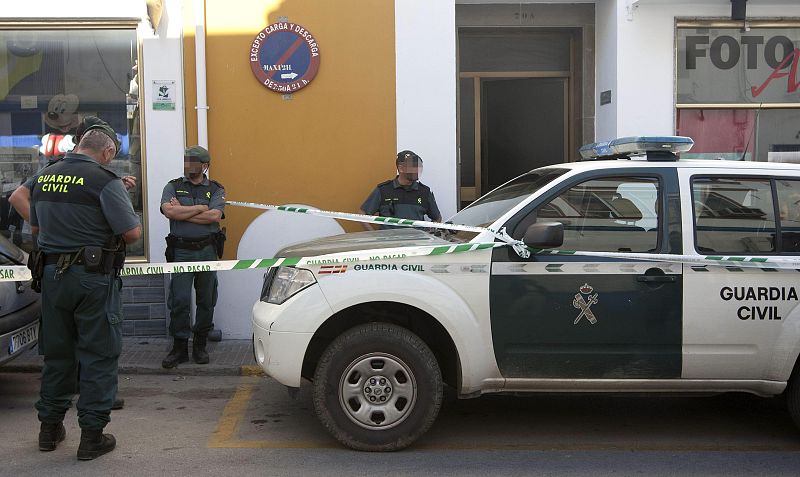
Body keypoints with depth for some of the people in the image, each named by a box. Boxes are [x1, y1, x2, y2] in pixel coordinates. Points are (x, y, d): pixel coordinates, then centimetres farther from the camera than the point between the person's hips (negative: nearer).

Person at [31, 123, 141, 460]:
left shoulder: (44, 178, 8)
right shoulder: (104, 181, -13)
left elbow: (35, 228, 21)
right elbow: (132, 232, -15)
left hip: (51, 275, 6)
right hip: (93, 278, -6)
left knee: (56, 353, 17)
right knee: (98, 356, 3)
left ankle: (50, 427, 28)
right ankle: (92, 436, 7)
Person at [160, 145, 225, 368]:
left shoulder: (216, 189, 7)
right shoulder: (173, 187, 8)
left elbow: (215, 216, -11)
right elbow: (169, 211, -12)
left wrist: (182, 212, -9)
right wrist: (200, 208, -9)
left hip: (208, 251, 1)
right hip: (181, 251, -1)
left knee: (206, 300, 7)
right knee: (179, 301, -5)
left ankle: (200, 345, 20)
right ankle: (179, 347, 4)